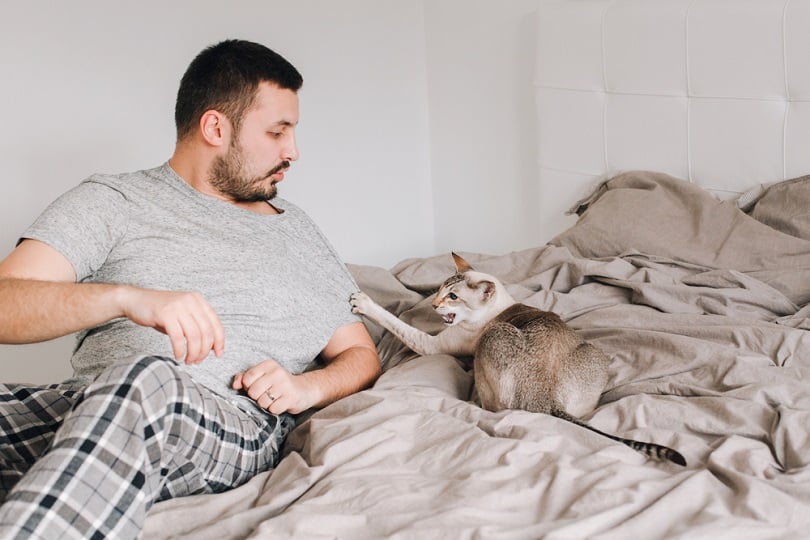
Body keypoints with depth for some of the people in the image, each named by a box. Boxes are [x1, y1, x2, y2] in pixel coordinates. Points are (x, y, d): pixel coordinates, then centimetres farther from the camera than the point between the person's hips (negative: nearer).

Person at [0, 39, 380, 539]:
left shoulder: (295, 230, 26)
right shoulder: (111, 201, 15)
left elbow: (361, 356, 26)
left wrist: (308, 387, 2)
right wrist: (126, 298, -20)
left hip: (235, 421, 1)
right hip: (93, 403, 0)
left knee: (142, 382, -38)